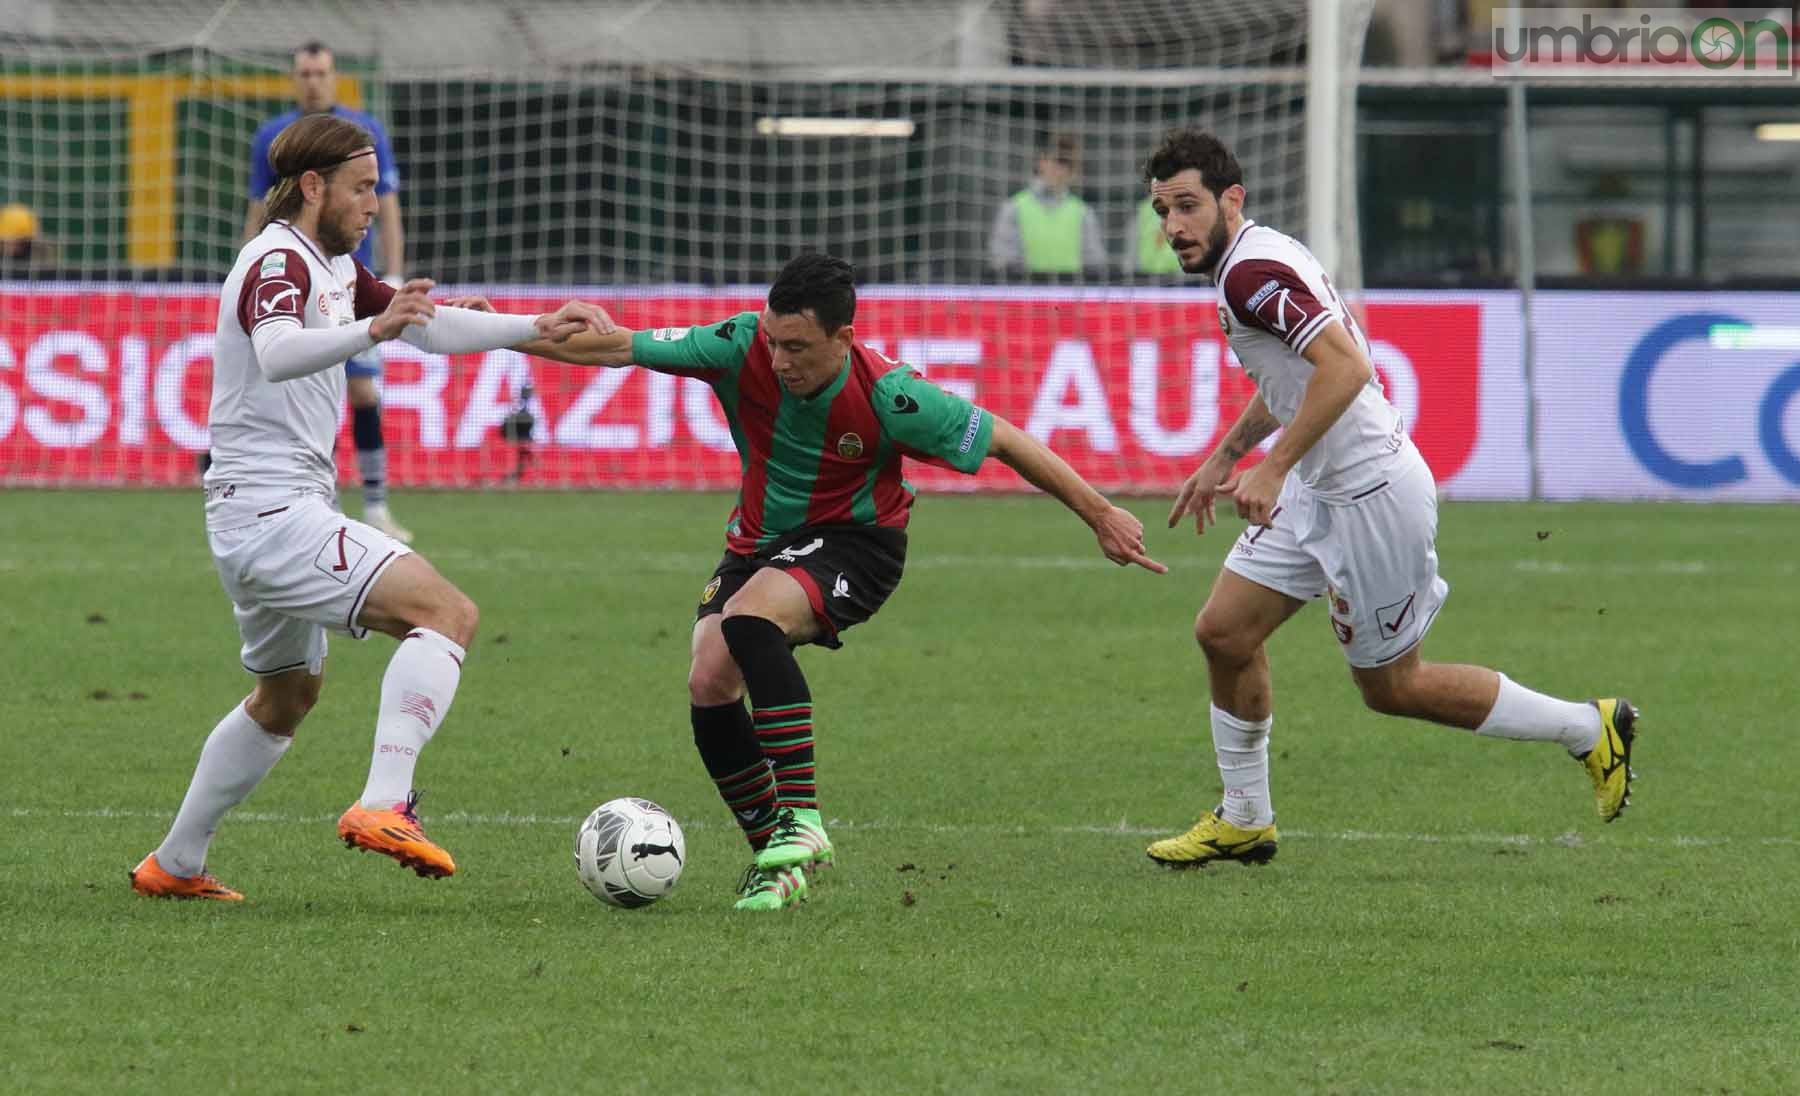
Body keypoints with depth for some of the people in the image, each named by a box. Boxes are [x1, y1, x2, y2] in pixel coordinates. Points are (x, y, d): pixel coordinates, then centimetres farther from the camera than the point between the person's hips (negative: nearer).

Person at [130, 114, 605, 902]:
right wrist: (372, 331, -52)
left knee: (287, 695, 27)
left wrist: (538, 328, 17)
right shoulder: (279, 262, -15)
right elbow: (276, 353, -36)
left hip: (263, 518, 11)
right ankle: (383, 806, -34)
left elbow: (431, 330, 25)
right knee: (446, 611, -23)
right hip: (273, 512, -11)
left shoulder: (333, 267, 16)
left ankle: (173, 865, 32)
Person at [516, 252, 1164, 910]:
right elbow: (619, 348, -12)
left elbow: (1005, 442, -16)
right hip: (760, 539, 5)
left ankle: (801, 822, -33)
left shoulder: (886, 396, -26)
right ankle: (774, 858, 4)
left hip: (856, 541, -5)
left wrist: (1102, 517, -10)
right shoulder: (740, 348, -18)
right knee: (709, 684, -13)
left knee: (749, 616, -33)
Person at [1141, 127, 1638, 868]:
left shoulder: (1251, 272, -23)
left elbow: (1344, 365, -33)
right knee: (1224, 633, 6)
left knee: (1392, 688, 3)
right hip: (1318, 489, 10)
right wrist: (1223, 458, 27)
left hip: (1372, 494, -10)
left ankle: (1589, 729, 16)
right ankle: (1245, 820, 19)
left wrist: (1274, 466, -33)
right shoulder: (1254, 260, 9)